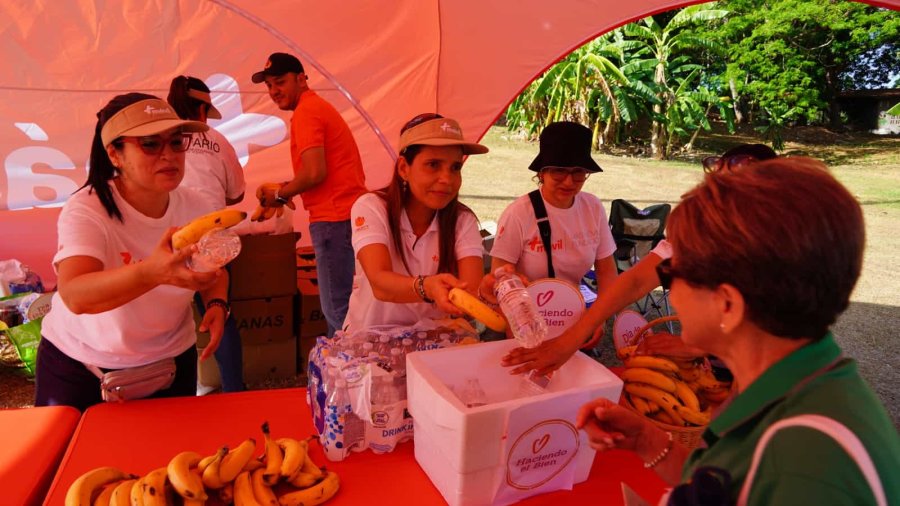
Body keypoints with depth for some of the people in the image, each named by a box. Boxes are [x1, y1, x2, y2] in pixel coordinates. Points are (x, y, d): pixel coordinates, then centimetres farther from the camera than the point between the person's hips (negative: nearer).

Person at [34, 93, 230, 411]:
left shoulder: (194, 207, -11)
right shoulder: (86, 210, -23)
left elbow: (213, 272, 6)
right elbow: (75, 296, -40)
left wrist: (217, 304, -15)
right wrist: (152, 272, -58)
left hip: (169, 360, 3)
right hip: (78, 365, -3)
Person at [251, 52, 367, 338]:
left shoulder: (305, 111, -7)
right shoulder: (318, 106, 23)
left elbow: (315, 173, -18)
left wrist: (279, 194, -2)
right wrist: (284, 191, 16)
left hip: (334, 220, -10)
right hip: (348, 215, 10)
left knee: (337, 311, -6)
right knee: (341, 308, 15)